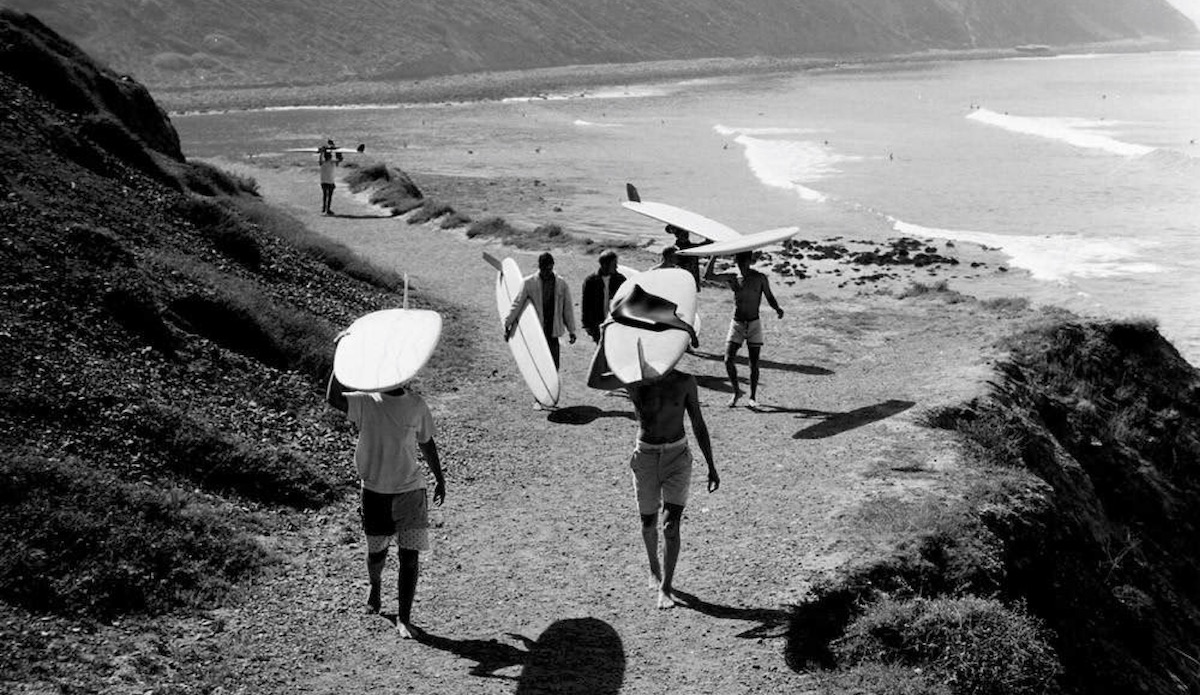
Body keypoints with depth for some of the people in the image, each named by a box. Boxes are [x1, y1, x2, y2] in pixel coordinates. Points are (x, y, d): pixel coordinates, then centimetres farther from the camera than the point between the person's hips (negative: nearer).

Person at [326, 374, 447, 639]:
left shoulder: (416, 405, -3)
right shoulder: (366, 402, -9)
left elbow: (426, 442, 12)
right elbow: (333, 398, -28)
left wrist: (439, 478, 19)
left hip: (410, 491, 0)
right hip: (375, 490, 0)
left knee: (410, 556, -6)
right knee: (376, 551, 16)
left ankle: (404, 618, 4)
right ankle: (375, 586, 49)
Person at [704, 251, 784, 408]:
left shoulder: (760, 278, -2)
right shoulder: (732, 278, 1)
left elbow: (769, 297, 6)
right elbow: (707, 275, -5)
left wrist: (777, 309, -14)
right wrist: (715, 255, -11)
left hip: (754, 324, -1)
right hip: (736, 324, 1)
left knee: (754, 363, 0)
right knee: (728, 360, -9)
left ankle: (753, 397, 14)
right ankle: (736, 391, 13)